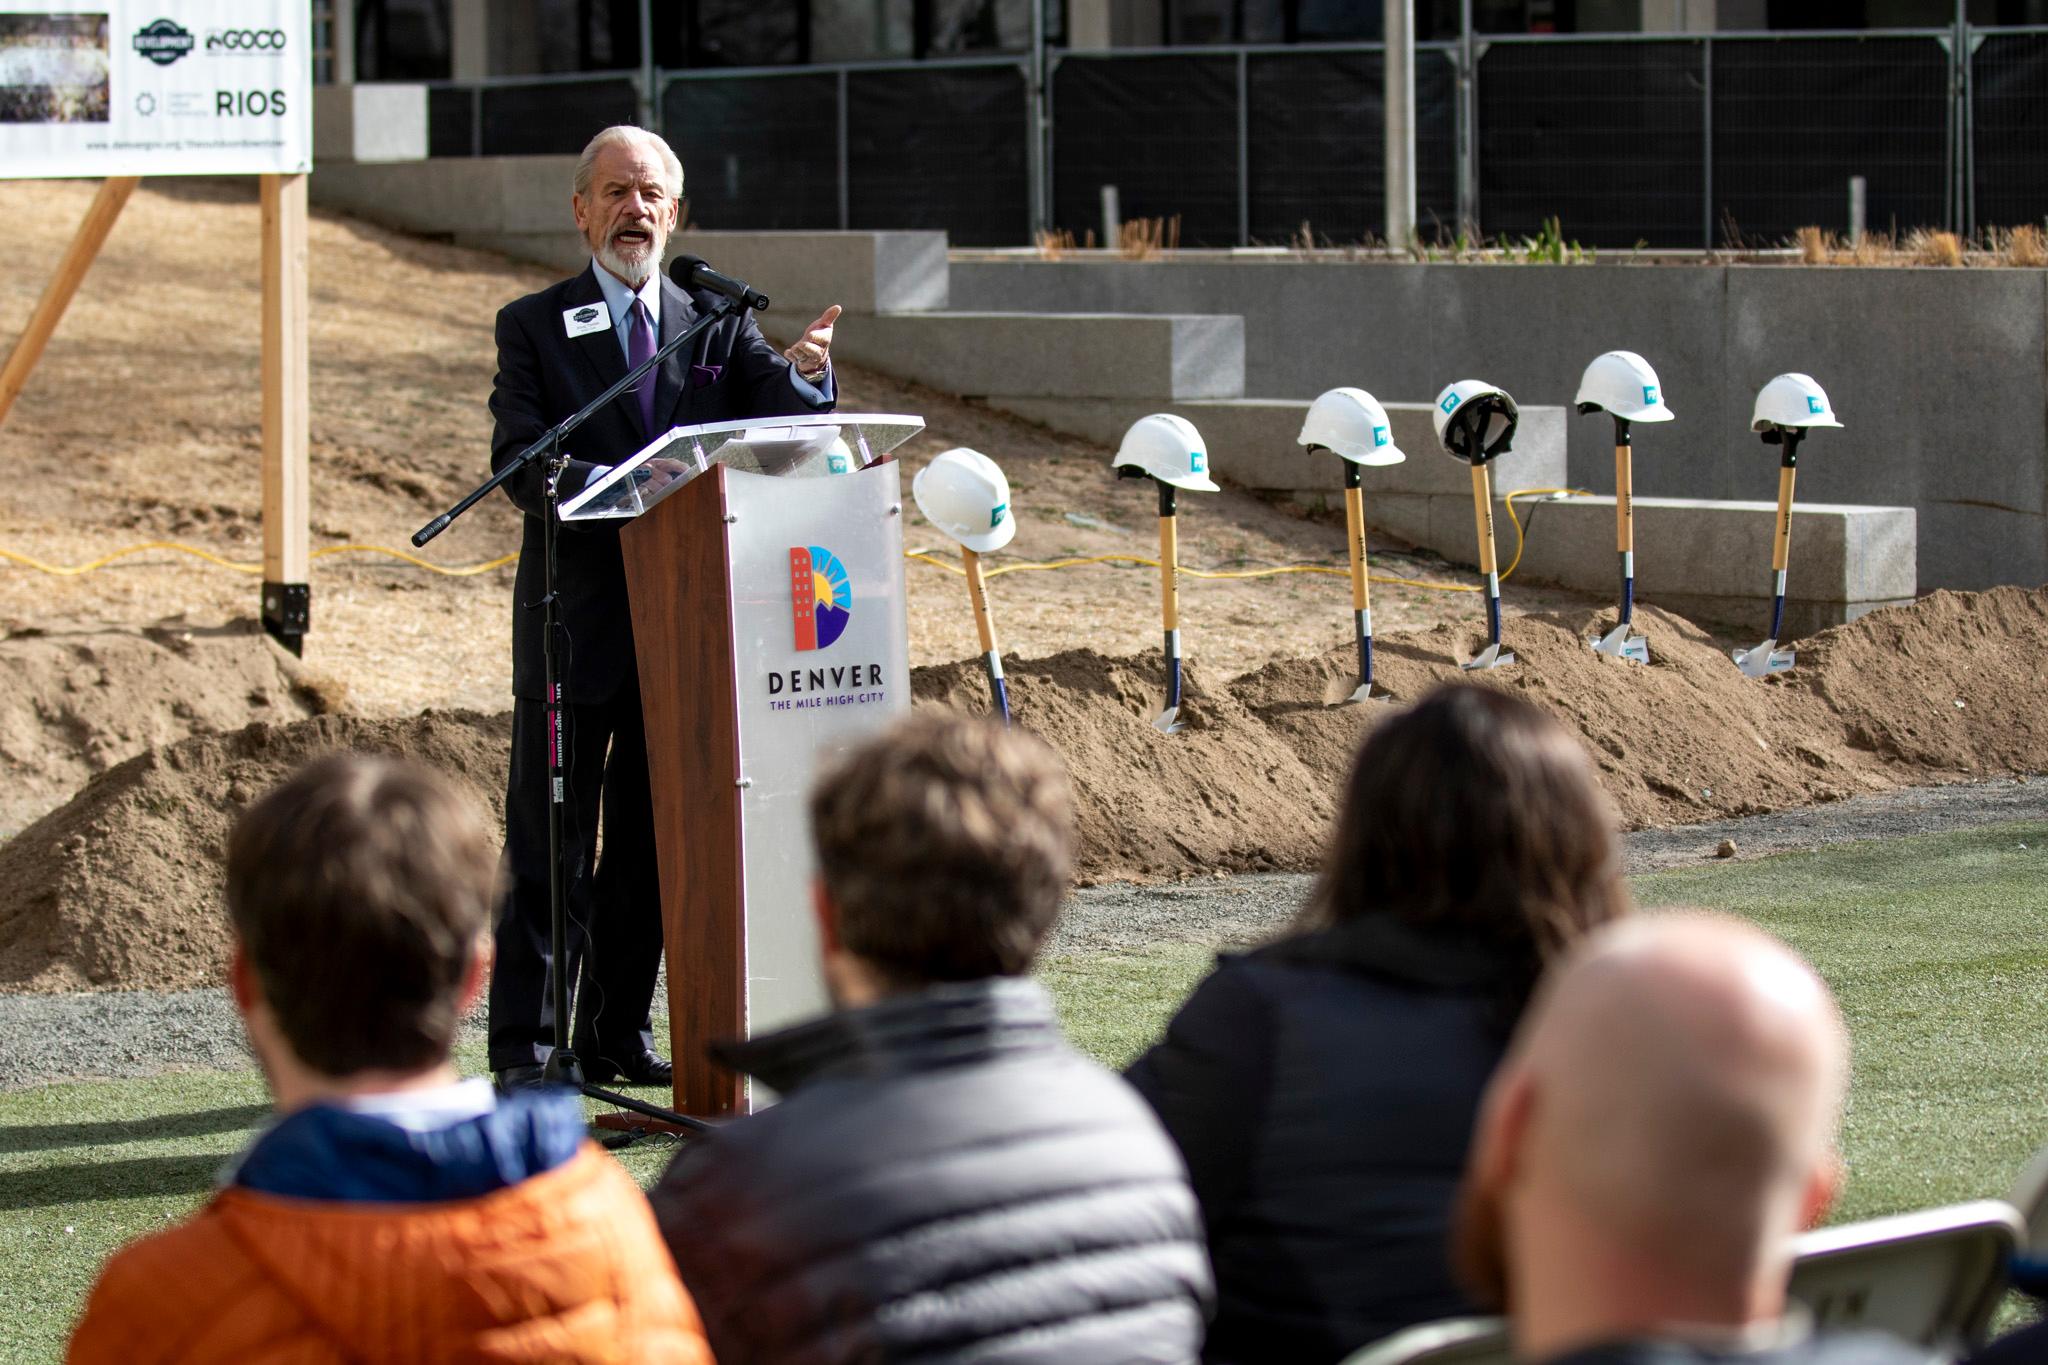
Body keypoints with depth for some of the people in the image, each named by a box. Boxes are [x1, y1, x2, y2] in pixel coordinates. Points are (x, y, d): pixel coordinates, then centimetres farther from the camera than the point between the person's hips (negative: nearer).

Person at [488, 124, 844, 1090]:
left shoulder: (718, 324, 11)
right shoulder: (533, 326, 3)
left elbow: (781, 433, -2)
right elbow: (519, 463, -9)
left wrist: (806, 376, -24)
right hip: (575, 617, -3)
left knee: (653, 842, 9)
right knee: (550, 842, -3)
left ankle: (618, 1035, 19)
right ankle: (523, 1046, 0)